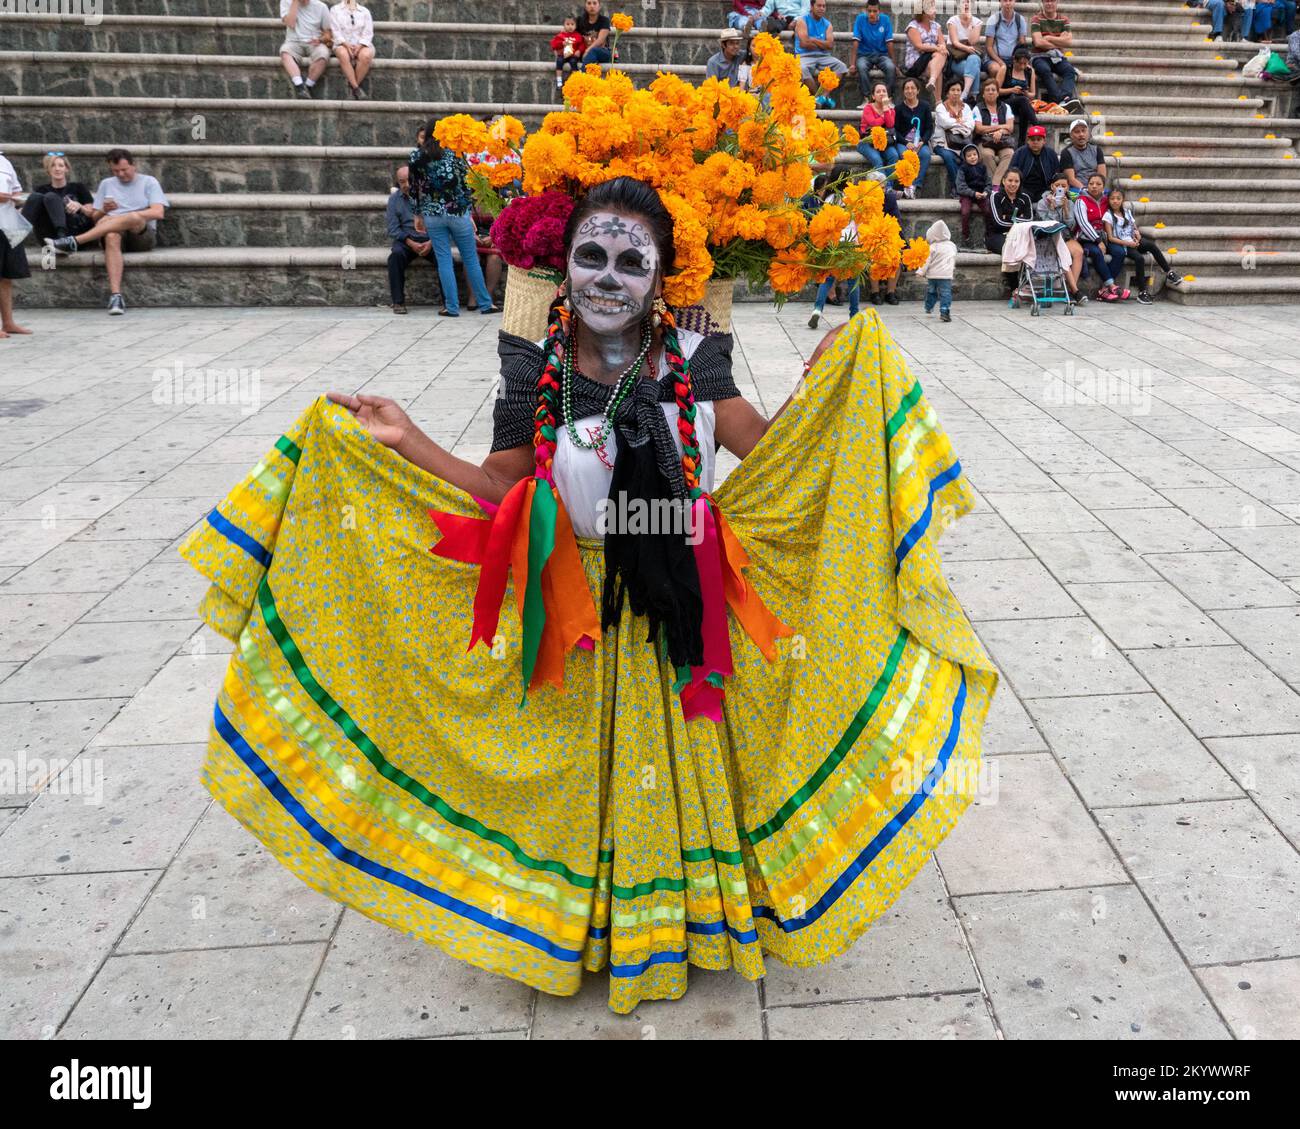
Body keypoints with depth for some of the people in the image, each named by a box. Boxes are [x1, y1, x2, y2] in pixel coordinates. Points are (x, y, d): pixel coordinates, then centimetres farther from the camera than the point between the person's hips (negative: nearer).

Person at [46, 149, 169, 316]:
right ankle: (116, 295, -50)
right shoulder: (106, 184, 22)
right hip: (115, 233, 2)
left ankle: (74, 241, -38)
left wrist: (128, 216, -13)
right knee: (111, 236, -38)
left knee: (133, 218, -38)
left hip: (142, 235, -2)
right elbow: (94, 217, 20)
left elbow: (158, 212, -4)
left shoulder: (148, 182, 12)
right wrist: (104, 211, -4)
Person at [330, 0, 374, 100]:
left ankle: (352, 85, -24)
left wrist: (359, 46, -14)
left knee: (366, 56, -35)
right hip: (342, 44, -1)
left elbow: (368, 32, 5)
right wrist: (346, 44, -16)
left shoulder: (365, 11, 17)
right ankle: (356, 88, -35)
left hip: (362, 44, 1)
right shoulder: (335, 10, 15)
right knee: (343, 55, -37)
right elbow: (335, 31, 2)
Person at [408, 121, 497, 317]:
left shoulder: (416, 156, 1)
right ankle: (485, 304, 12)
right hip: (458, 213, -1)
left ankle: (451, 307, 4)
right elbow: (466, 184, 0)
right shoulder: (454, 154, -4)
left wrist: (418, 214, 15)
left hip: (432, 215, 1)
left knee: (444, 261, 5)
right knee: (471, 260, 7)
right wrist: (470, 213, 9)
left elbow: (414, 188, 5)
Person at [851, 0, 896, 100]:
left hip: (882, 54, 1)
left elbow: (889, 43, -4)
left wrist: (893, 63, -7)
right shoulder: (860, 19, -6)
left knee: (891, 67, -30)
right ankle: (866, 98, -26)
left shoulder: (885, 20, -3)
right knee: (861, 67, -35)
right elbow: (855, 42, -11)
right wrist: (852, 64, -18)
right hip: (864, 55, -1)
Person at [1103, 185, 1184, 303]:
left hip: (1133, 242, 5)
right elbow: (1110, 238, -7)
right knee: (1139, 258, -31)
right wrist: (1128, 243, -16)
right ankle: (1142, 292, -26)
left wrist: (1137, 234, -6)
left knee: (1151, 244, -26)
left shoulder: (1127, 212, 17)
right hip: (1120, 245, -5)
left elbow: (1135, 228, 19)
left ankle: (1169, 273, -19)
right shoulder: (1108, 215, 0)